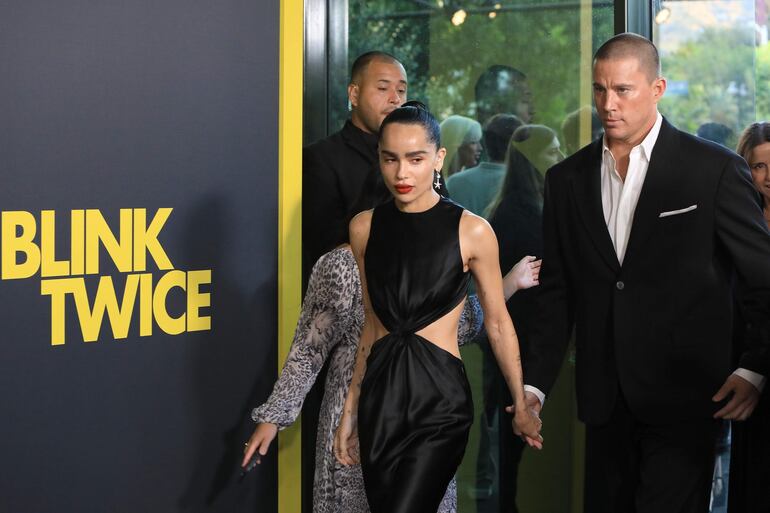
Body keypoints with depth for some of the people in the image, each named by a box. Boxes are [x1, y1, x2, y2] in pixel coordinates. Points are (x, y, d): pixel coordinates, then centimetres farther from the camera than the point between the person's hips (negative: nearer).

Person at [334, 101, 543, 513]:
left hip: (439, 399, -4)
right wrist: (351, 408, 18)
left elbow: (497, 323, 3)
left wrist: (521, 407, 7)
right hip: (380, 396, 4)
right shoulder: (364, 227, 6)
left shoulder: (471, 230, -6)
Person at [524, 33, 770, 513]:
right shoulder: (567, 179, 8)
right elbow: (557, 292, 11)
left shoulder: (716, 170, -4)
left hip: (684, 402, -4)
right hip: (604, 402, 4)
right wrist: (535, 384, 4)